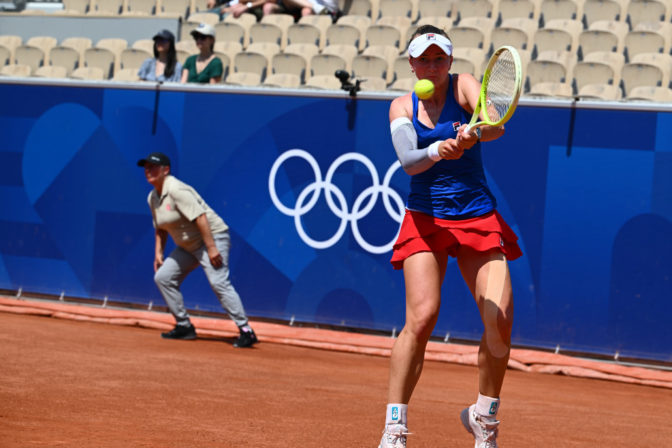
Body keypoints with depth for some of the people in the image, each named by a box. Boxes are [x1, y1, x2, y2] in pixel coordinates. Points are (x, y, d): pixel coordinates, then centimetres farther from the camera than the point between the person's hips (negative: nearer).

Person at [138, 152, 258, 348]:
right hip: (188, 246, 10)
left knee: (219, 282, -23)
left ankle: (246, 331, -24)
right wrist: (158, 253, 12)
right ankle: (184, 326, 15)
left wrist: (211, 248, -29)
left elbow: (200, 217, -25)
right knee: (163, 277, 7)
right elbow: (160, 228, 23)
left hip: (212, 237, -10)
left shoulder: (176, 190, -19)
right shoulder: (153, 198, 9)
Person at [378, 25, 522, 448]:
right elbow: (408, 161, -14)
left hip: (479, 218, 0)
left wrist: (474, 135, -44)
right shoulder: (402, 106, 4)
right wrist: (437, 151, -35)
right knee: (422, 317, -17)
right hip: (426, 218, 0)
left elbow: (497, 126, -21)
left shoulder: (464, 85, -1)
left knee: (500, 318, -11)